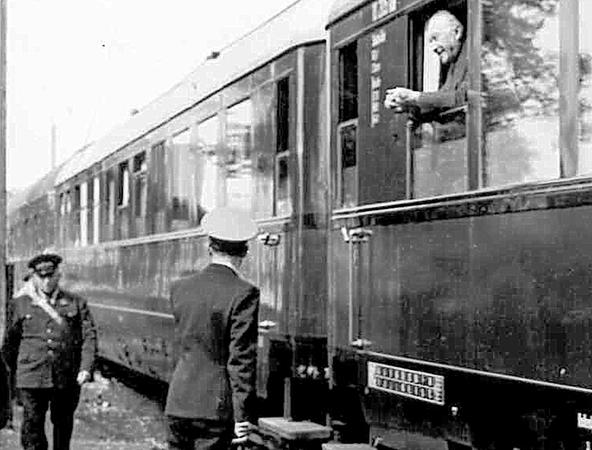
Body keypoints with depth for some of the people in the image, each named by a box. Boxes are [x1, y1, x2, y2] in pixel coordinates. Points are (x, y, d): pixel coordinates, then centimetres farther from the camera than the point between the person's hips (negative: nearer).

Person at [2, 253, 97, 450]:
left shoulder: (76, 303, 6)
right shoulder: (19, 304, 6)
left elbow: (89, 336, -1)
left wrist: (86, 368, -13)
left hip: (68, 379, 1)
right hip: (32, 379, -1)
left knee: (63, 424, 13)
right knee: (32, 425, -5)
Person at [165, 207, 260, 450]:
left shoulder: (180, 287, 6)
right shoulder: (244, 293, -11)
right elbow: (241, 359, -13)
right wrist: (242, 416, -10)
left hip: (177, 402, 5)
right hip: (215, 405, -5)